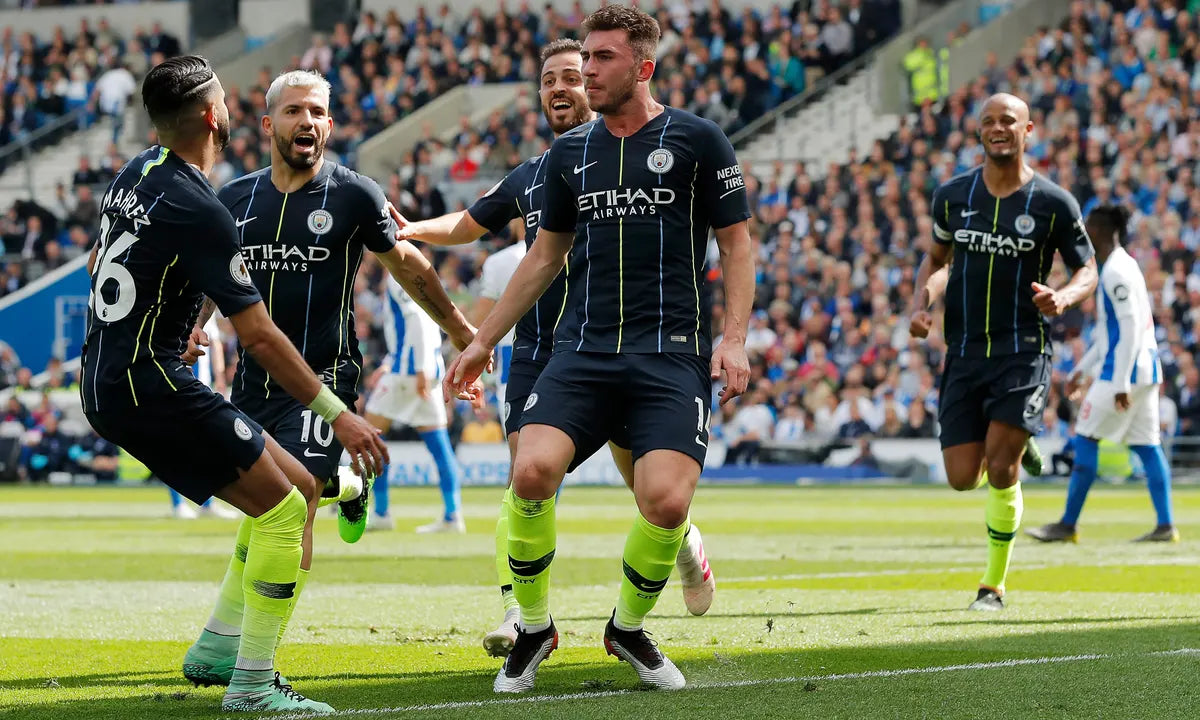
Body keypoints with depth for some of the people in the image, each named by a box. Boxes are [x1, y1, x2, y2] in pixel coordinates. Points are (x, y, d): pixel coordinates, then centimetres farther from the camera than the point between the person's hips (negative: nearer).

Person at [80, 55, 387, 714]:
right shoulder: (198, 209, -19)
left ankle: (218, 646, 16)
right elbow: (260, 337, -19)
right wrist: (338, 415, -13)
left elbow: (100, 264, 27)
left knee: (296, 488, 13)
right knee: (284, 511, -8)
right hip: (149, 384, -10)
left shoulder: (136, 173, 9)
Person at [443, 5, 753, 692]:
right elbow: (545, 256, 23)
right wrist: (483, 341, 23)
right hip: (582, 352, 3)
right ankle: (534, 627, 2)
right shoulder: (570, 153, 13)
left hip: (672, 353, -3)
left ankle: (629, 628, 11)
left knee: (666, 501, -19)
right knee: (532, 472, -20)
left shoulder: (697, 140, 1)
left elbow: (737, 244, 4)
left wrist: (735, 340, -8)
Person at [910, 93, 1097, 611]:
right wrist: (920, 304, 1)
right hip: (965, 353, 3)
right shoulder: (952, 195, 5)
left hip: (1023, 352, -3)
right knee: (962, 478, 0)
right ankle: (1015, 446, 36)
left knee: (1000, 469, -14)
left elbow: (1087, 270, 5)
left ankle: (994, 585, 3)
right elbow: (936, 258, 20)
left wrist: (1064, 296, -17)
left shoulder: (1053, 203, -3)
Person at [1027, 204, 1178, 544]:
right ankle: (1165, 525, 2)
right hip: (1146, 371, 10)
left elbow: (1130, 328, -21)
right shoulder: (1122, 267, 18)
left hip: (1123, 371, -10)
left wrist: (1121, 384, -23)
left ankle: (1068, 525, -1)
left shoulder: (1116, 273, -14)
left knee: (1086, 439, -4)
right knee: (1147, 446, 7)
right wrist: (1080, 370, 26)